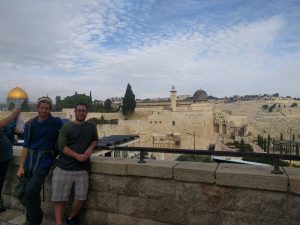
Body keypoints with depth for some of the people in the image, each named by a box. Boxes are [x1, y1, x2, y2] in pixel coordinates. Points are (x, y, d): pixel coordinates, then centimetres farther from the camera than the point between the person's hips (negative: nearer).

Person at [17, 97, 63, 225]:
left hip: (44, 161, -4)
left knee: (30, 190, -15)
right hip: (30, 160, 4)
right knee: (34, 192, 13)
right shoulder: (30, 124, 4)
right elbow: (26, 146, 5)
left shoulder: (56, 122, -4)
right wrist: (21, 166, 1)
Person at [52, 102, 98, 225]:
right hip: (63, 168, -2)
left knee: (81, 198, 3)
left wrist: (90, 148, 0)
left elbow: (95, 140, 23)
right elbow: (61, 146, -7)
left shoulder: (92, 127, 10)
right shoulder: (66, 127, 0)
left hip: (82, 169, 2)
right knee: (59, 199, 3)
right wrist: (77, 156, -18)